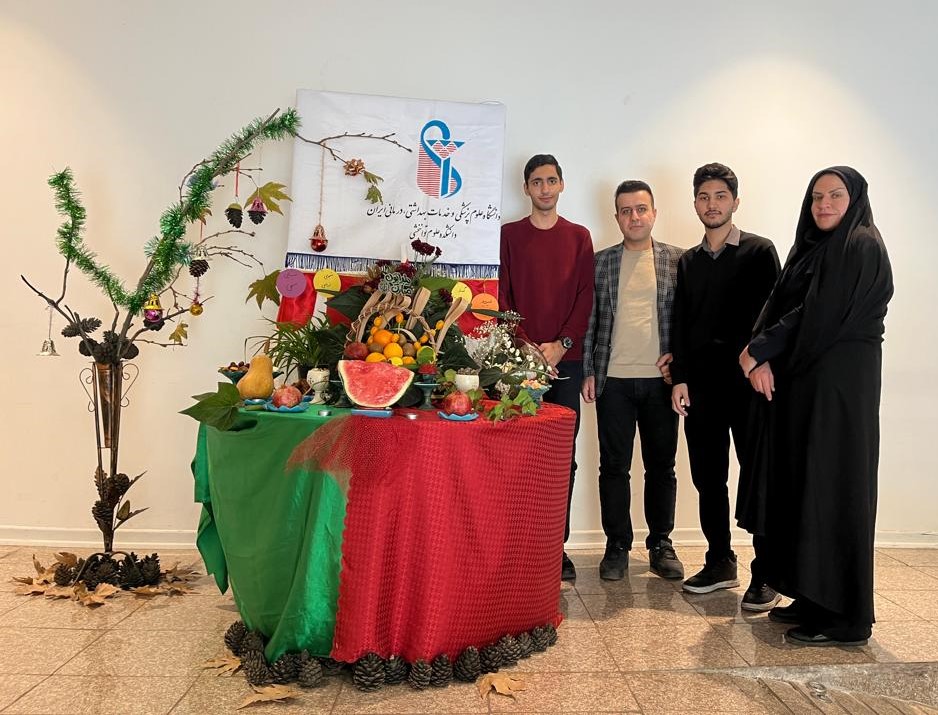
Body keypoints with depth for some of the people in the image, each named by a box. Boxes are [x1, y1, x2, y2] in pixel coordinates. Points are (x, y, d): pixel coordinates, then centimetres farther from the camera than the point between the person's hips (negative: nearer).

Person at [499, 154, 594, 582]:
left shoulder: (579, 237, 12)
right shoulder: (509, 234, 9)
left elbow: (585, 298, 5)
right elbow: (502, 296, 2)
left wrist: (561, 345, -8)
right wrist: (527, 346, -9)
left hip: (566, 358, 1)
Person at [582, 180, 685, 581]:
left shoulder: (677, 260, 6)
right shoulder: (601, 262, 7)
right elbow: (589, 319, 7)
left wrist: (678, 355, -5)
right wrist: (588, 371, 2)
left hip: (661, 377, 0)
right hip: (614, 379, 0)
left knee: (662, 465, 9)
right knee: (614, 466, 5)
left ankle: (661, 545, 24)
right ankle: (617, 547, 18)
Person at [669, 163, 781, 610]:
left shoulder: (759, 251, 2)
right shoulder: (688, 262, 15)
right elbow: (680, 324, 12)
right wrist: (679, 378, 4)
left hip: (747, 382, -4)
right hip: (700, 385, 5)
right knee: (707, 477, 8)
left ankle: (765, 575, 10)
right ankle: (720, 563, 21)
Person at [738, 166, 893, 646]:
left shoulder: (861, 246, -8)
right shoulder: (813, 247, 18)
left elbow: (819, 317, -18)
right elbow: (780, 308, 8)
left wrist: (757, 351, -12)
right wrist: (761, 358, -9)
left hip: (839, 385, -8)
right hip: (801, 382, 8)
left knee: (831, 489, -4)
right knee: (802, 486, 10)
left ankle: (844, 619, 6)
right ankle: (812, 600, 21)